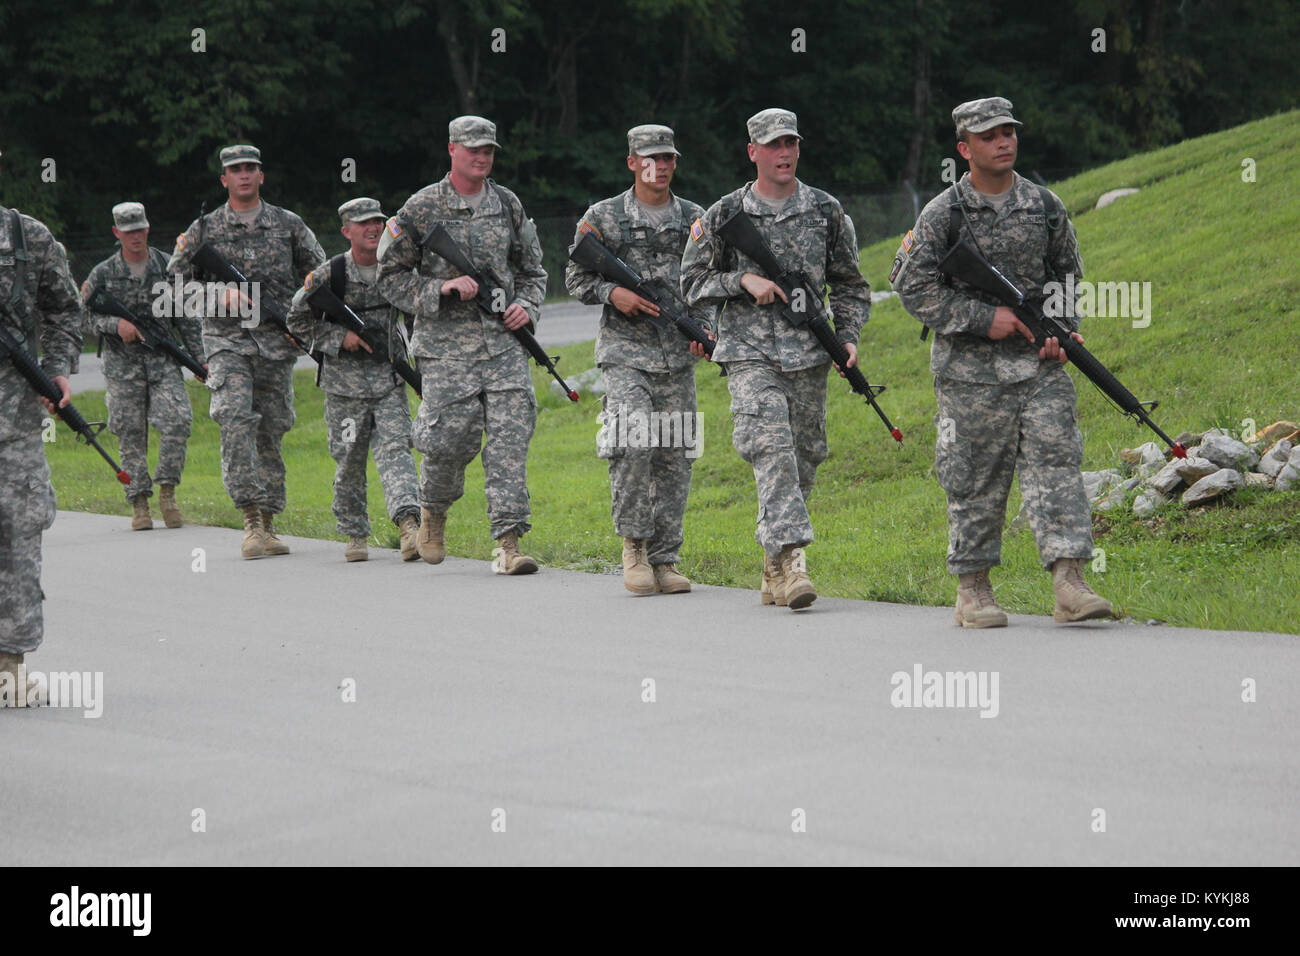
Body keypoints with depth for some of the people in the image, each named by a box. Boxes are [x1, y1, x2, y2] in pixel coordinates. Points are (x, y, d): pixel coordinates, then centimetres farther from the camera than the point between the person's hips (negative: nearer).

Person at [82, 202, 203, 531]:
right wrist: (116, 323, -17)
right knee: (131, 435, 0)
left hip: (163, 359, 0)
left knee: (177, 421, -17)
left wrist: (198, 358, 5)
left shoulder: (168, 266, 5)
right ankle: (139, 504, 7)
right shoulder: (102, 274, 2)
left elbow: (187, 316, 9)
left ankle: (167, 491, -3)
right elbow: (86, 316, 2)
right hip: (123, 364, 0)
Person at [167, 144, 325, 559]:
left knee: (271, 430, 4)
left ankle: (268, 524, 12)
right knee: (236, 420, -20)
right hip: (226, 340, -2)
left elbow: (320, 273, 18)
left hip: (276, 341, 2)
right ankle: (251, 518, -21)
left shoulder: (289, 225, 10)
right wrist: (220, 293, -10)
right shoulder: (204, 229, 7)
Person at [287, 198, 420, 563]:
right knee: (349, 461, 6)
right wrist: (340, 336, -11)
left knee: (394, 449, -15)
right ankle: (354, 534, 20)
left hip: (390, 381, 1)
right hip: (345, 384, -1)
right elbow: (297, 320, 1)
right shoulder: (328, 275, -6)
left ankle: (409, 522, -29)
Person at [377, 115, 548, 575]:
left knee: (510, 436, -8)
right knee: (452, 441, -6)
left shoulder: (508, 205, 11)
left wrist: (526, 304, 1)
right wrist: (442, 288, -12)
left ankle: (508, 541, -8)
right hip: (446, 346, -3)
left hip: (503, 342, 3)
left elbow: (531, 269, 21)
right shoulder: (422, 208, 0)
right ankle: (433, 510, 27)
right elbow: (391, 277, 1)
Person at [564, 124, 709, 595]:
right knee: (632, 443, -19)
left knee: (674, 457, 2)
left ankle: (665, 560, 9)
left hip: (679, 354, 3)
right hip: (625, 350, -3)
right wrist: (612, 292, -12)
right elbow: (575, 279, 6)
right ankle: (633, 543, -3)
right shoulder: (603, 217, 3)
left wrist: (704, 327, -1)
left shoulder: (695, 218, 10)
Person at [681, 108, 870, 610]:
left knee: (803, 458, 6)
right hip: (751, 353, -3)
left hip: (809, 355, 3)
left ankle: (773, 570, 19)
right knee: (771, 449, -19)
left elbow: (849, 284, 16)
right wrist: (745, 280, -10)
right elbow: (693, 282, 6)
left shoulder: (827, 211, 9)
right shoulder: (724, 216, 2)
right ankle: (791, 560, -26)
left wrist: (848, 337, 2)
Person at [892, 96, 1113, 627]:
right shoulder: (943, 214, -3)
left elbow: (1068, 276, 19)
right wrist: (984, 318, -13)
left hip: (1039, 363, 3)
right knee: (975, 479, 3)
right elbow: (913, 286, -7)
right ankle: (972, 590, 15)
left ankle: (1070, 583, -12)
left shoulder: (1044, 205, 8)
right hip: (970, 369, -2)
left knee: (1055, 462, -8)